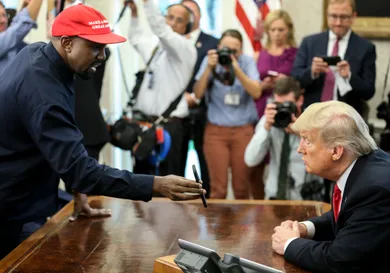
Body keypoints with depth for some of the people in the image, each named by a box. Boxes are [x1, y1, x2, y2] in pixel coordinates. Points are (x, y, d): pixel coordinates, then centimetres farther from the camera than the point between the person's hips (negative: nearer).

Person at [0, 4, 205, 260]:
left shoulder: (36, 53, -1)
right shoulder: (43, 91, -31)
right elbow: (78, 168, -36)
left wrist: (77, 188, 1)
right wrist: (156, 185, -40)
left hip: (21, 198, 9)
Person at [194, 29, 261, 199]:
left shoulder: (247, 62, 1)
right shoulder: (210, 60, 1)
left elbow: (256, 93, -12)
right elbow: (198, 94, -6)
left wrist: (236, 69, -22)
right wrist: (209, 68, -18)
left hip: (243, 130, 0)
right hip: (216, 130, 0)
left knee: (242, 187, 3)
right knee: (218, 187, -3)